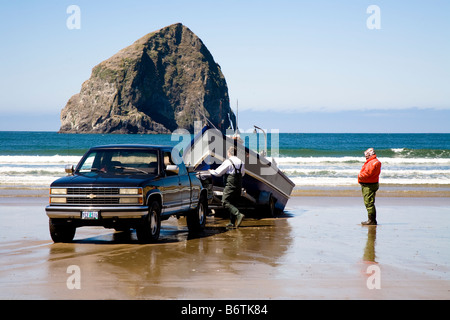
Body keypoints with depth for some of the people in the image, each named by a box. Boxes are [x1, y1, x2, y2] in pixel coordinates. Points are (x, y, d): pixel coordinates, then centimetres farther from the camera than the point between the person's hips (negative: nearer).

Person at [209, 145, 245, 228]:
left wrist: (211, 171, 13)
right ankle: (232, 222, 11)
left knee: (225, 203, -8)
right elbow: (242, 174, 26)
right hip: (238, 186, 8)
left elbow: (218, 173, -5)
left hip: (230, 185, -8)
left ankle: (238, 215, -26)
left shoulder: (228, 162, -10)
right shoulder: (241, 162, 12)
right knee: (232, 203, 15)